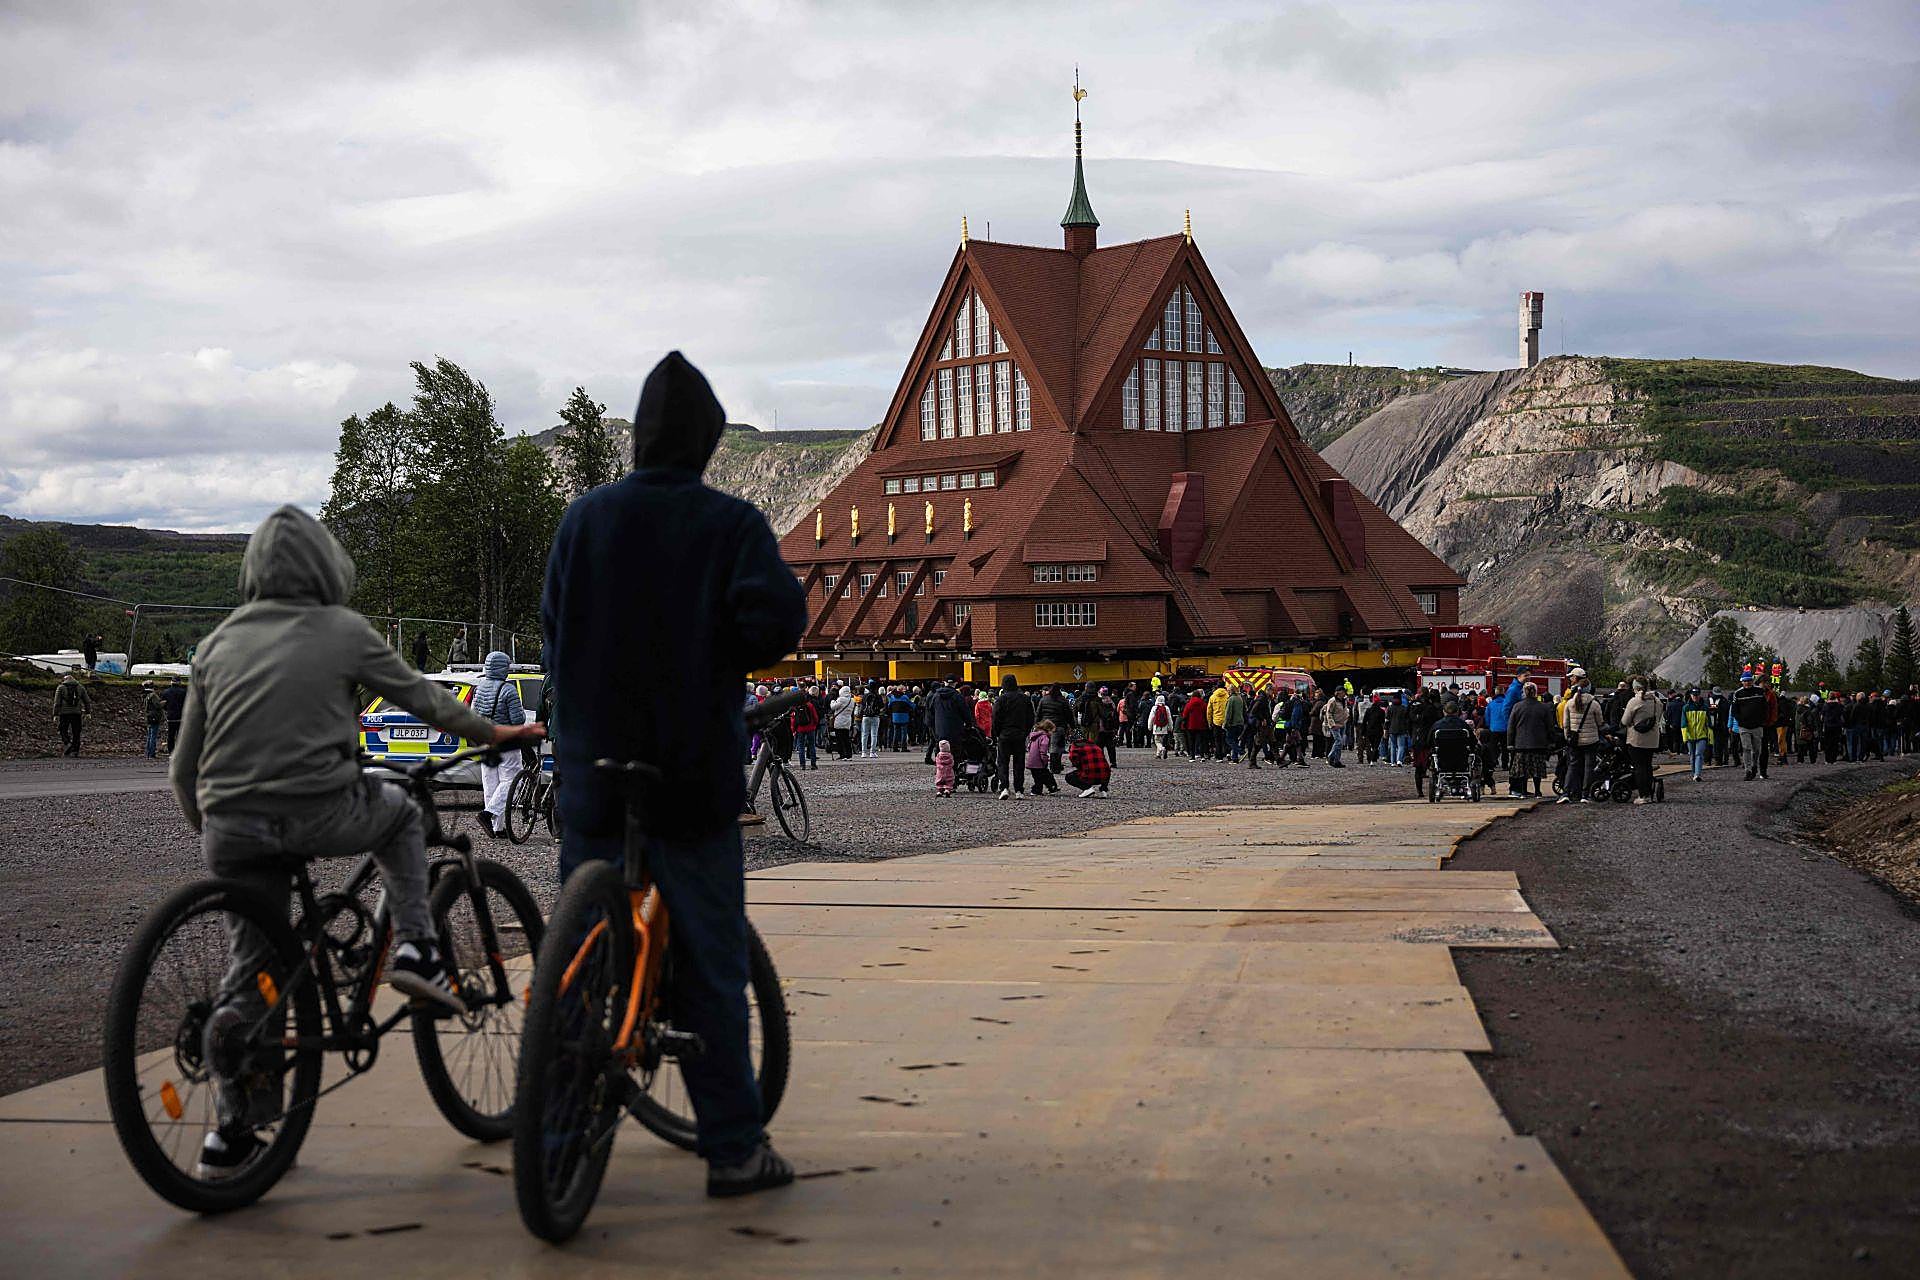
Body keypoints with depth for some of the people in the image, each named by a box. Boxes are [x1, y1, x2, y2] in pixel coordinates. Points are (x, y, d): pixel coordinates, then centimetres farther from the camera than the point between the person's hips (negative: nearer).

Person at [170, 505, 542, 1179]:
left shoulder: (220, 643, 13)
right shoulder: (344, 631, 3)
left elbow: (182, 770, 14)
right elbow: (424, 699, 14)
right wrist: (494, 732, 30)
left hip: (232, 827, 3)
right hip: (318, 813, -3)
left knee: (249, 971, 15)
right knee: (399, 812, 29)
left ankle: (231, 1136, 14)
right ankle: (414, 948, 15)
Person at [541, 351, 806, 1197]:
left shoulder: (585, 517, 4)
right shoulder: (730, 524, -5)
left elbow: (555, 626, 5)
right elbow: (777, 615, -18)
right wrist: (727, 663, 1)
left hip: (594, 771, 3)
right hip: (695, 778, -3)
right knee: (711, 966, 2)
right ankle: (733, 1149, 5)